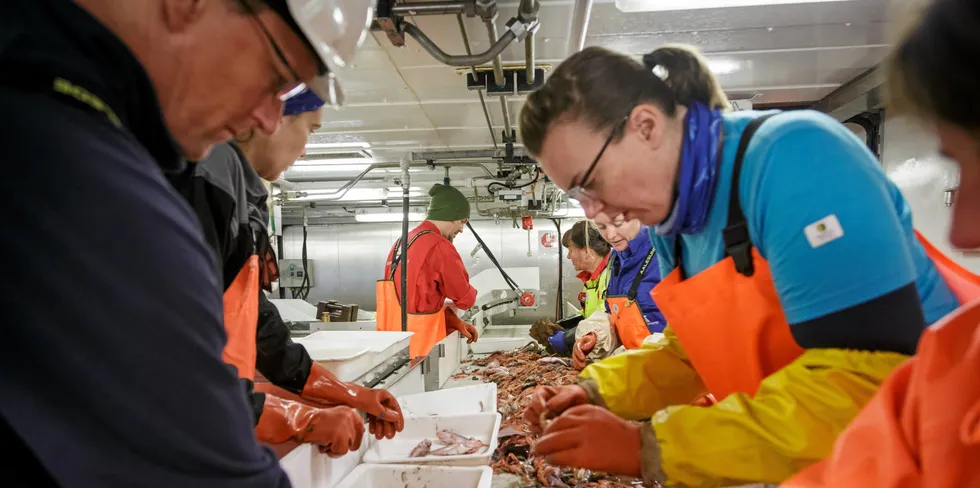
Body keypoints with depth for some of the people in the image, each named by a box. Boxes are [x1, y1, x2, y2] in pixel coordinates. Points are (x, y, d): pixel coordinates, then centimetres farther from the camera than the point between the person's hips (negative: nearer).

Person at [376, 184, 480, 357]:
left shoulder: (401, 243, 12)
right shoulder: (439, 246, -14)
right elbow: (465, 298, -6)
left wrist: (455, 322, 7)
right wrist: (471, 294, 17)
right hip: (418, 344, -8)